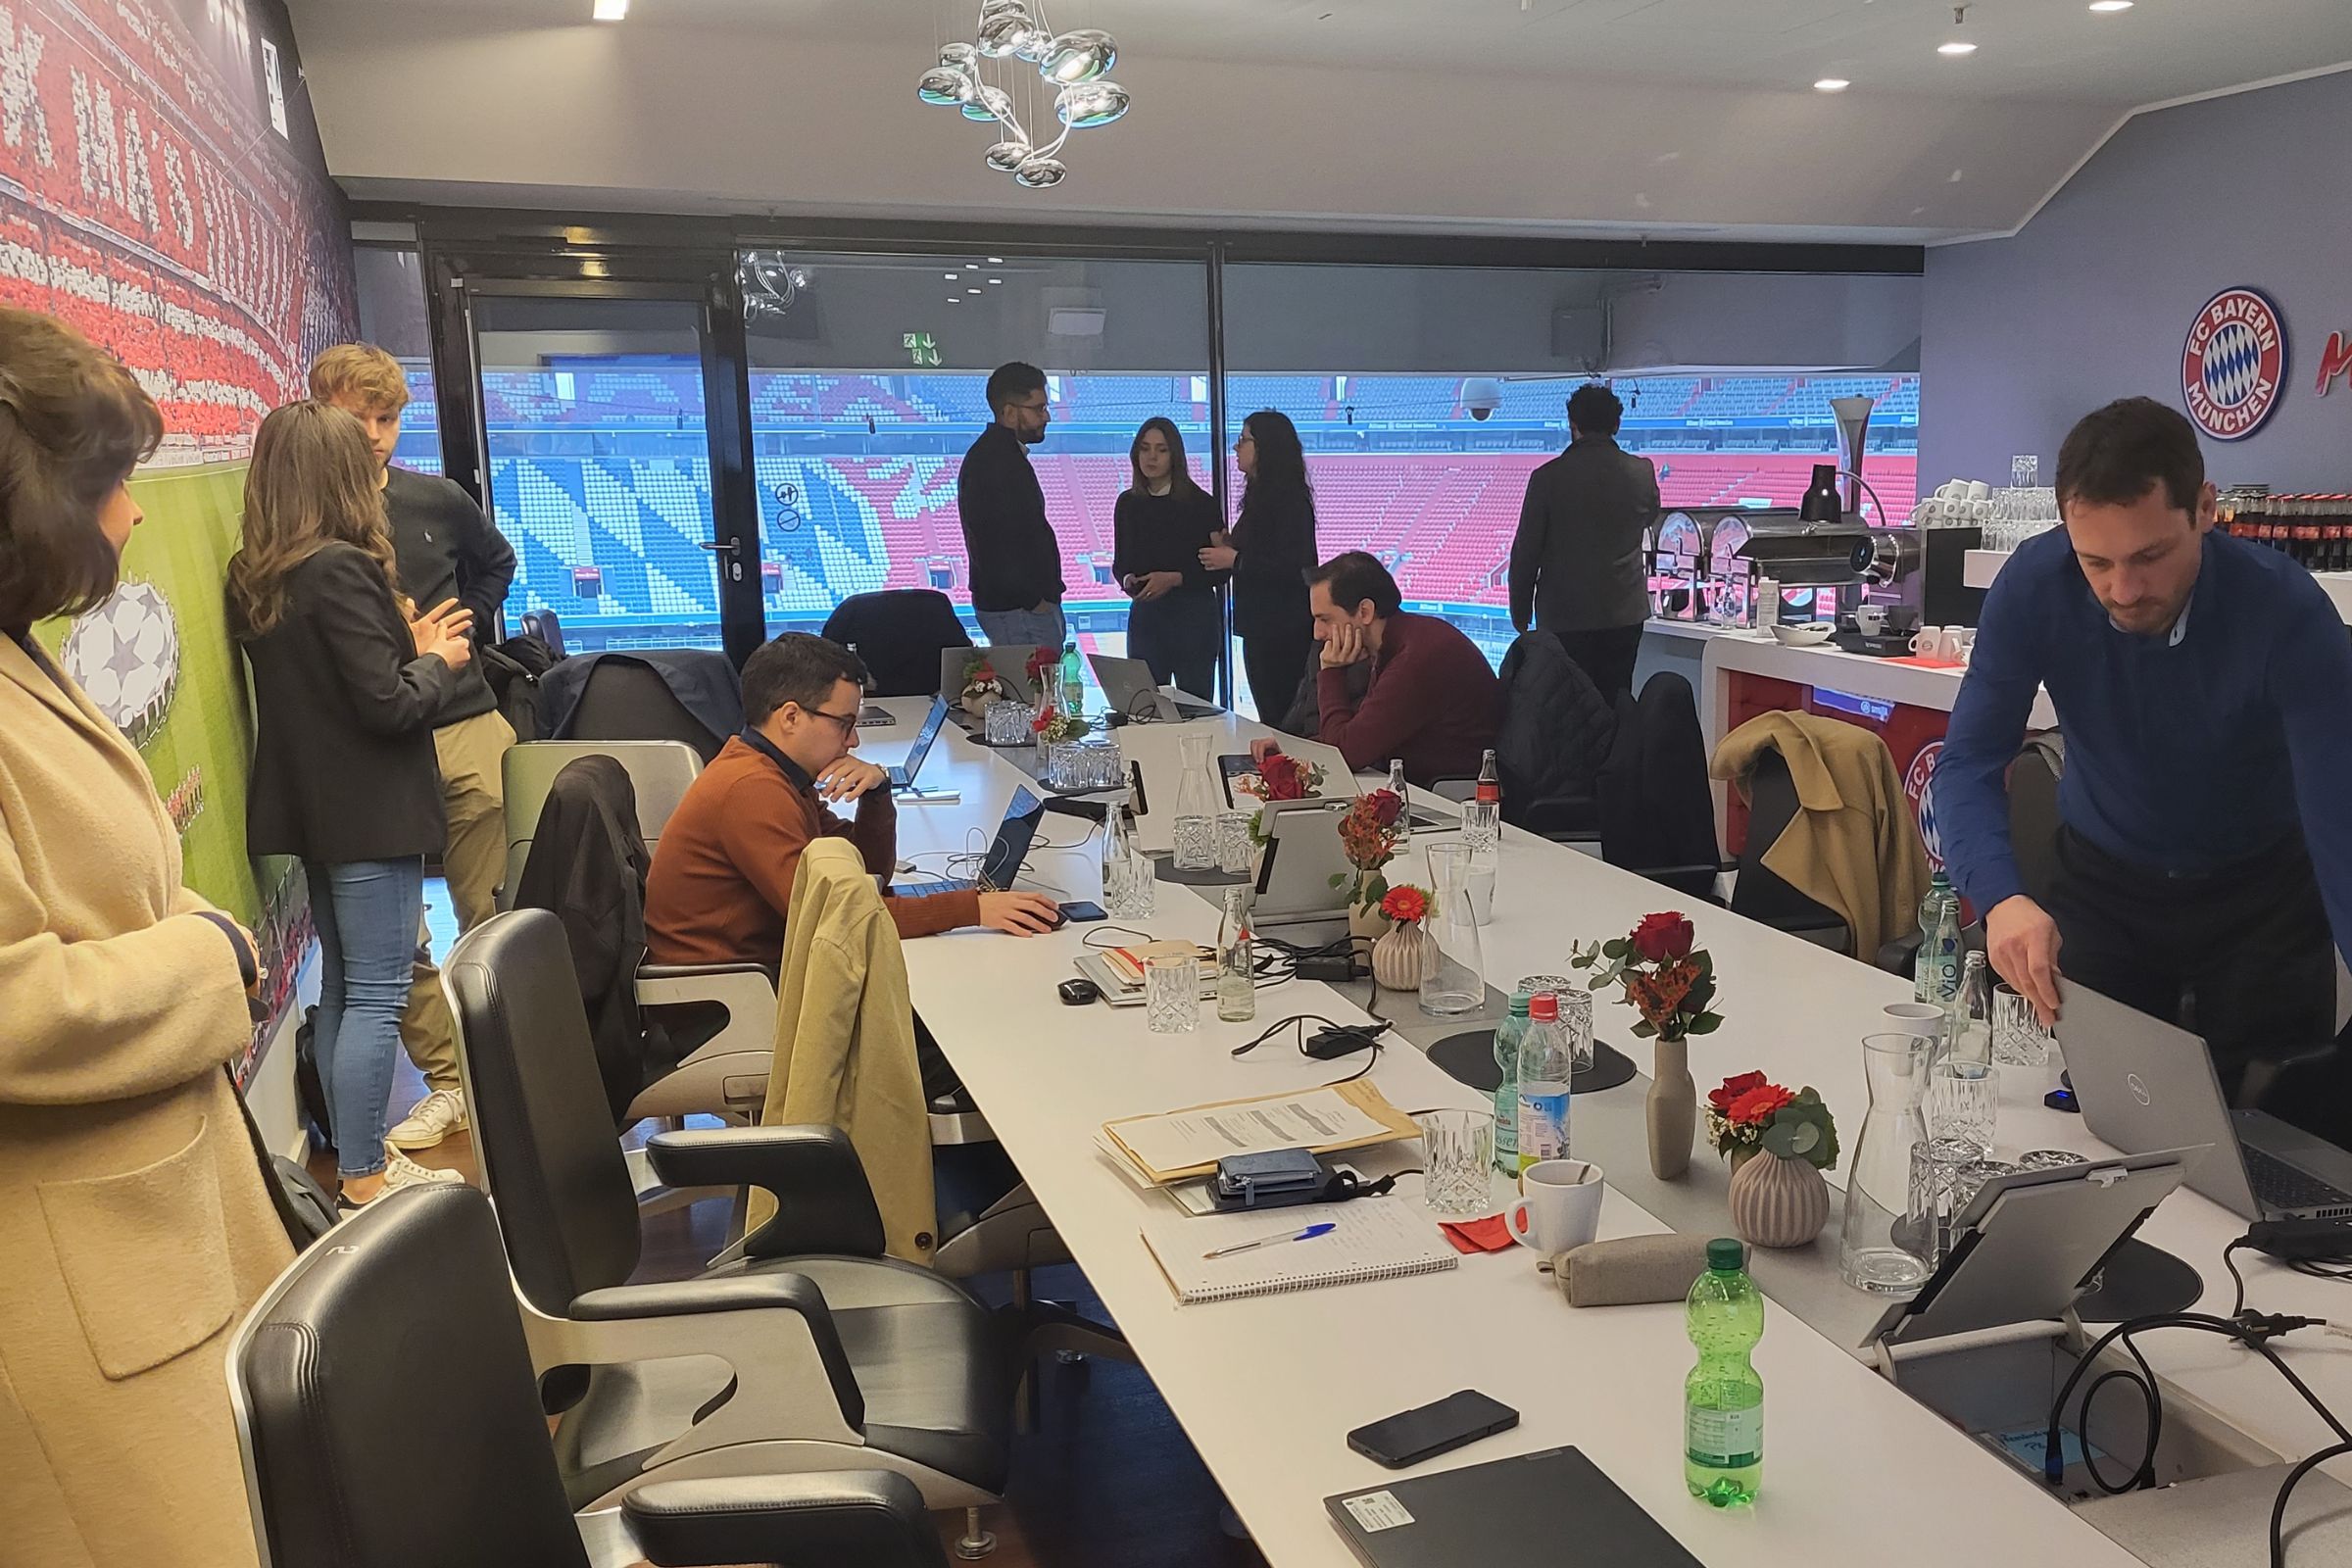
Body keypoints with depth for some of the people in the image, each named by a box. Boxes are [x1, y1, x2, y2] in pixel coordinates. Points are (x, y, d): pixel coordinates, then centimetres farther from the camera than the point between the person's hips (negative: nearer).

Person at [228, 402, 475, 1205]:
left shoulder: (254, 577, 7)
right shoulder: (341, 569, -19)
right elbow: (390, 705, -20)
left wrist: (409, 645, 14)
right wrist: (439, 661, -2)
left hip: (312, 806, 9)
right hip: (370, 811, -9)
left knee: (341, 985, 17)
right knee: (376, 996, -2)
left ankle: (360, 1155, 27)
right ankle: (365, 1182, 4)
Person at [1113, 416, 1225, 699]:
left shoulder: (1200, 503, -4)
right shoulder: (1128, 503, 8)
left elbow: (1219, 571, -6)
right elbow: (1119, 562, 15)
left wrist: (1173, 578, -17)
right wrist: (1127, 579, -7)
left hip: (1194, 614, -3)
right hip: (1144, 614, 4)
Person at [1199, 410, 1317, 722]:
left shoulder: (1289, 499, -13)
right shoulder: (1260, 497, 17)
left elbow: (1294, 568, -21)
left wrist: (1235, 560, -15)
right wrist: (1228, 548, 7)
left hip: (1283, 630, -10)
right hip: (1260, 626, 10)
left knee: (1279, 716, -8)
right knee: (1271, 716, 12)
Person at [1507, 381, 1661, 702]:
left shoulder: (1548, 476, -8)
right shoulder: (1642, 472, 0)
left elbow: (1525, 550, -5)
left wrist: (1520, 612, 6)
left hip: (1564, 618, -3)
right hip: (1625, 613, 3)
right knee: (1616, 704, 8)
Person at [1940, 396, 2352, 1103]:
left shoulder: (2286, 611, -29)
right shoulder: (2034, 586, -24)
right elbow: (1969, 764, -25)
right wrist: (2001, 897, -46)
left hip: (2261, 892, -1)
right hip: (2104, 881, 1)